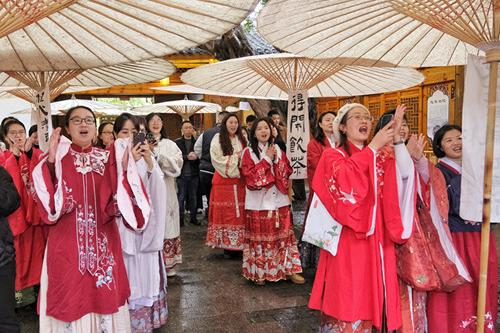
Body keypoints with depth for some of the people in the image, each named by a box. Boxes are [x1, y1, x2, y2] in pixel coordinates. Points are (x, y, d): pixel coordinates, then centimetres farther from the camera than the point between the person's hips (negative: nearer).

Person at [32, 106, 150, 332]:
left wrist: (124, 169, -16)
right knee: (71, 300, 6)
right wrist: (52, 161, -21)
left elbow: (117, 204, -2)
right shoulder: (56, 159, -1)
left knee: (105, 299, 11)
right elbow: (50, 208, -13)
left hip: (103, 242, 2)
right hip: (68, 244, -2)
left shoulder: (108, 159, 5)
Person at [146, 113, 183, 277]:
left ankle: (168, 263, 15)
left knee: (166, 224, 5)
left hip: (166, 189, 2)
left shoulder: (170, 144, 9)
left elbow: (176, 165, -4)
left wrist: (157, 154, -11)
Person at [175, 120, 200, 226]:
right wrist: (187, 157, -17)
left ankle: (193, 217, 21)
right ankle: (180, 218, 10)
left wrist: (195, 157, -18)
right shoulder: (177, 142, 1)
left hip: (194, 174, 2)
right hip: (182, 174, -2)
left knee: (193, 197, 10)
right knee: (181, 197, 2)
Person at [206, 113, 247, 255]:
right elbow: (218, 160, -9)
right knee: (225, 212, -1)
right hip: (223, 182, -4)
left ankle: (240, 243, 8)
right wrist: (236, 158, -8)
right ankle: (226, 245, 5)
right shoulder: (218, 139, 0)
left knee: (240, 212, 1)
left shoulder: (242, 140, 15)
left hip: (239, 181, 4)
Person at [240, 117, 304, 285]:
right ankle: (259, 272, 15)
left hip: (279, 199, 4)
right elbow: (250, 175, -12)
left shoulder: (277, 149, 11)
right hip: (259, 201, -3)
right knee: (260, 237, 2)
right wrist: (267, 159, -12)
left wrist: (277, 158, -9)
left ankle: (288, 269, 12)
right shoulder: (249, 152, -1)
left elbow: (287, 171, 7)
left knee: (283, 234, 5)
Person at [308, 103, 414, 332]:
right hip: (346, 242, -4)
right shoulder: (333, 156, 1)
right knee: (345, 305, 0)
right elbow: (344, 179, -22)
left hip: (377, 241, 4)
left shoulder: (381, 157, 13)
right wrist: (373, 147, -16)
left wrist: (397, 143, -17)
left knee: (370, 302, 9)